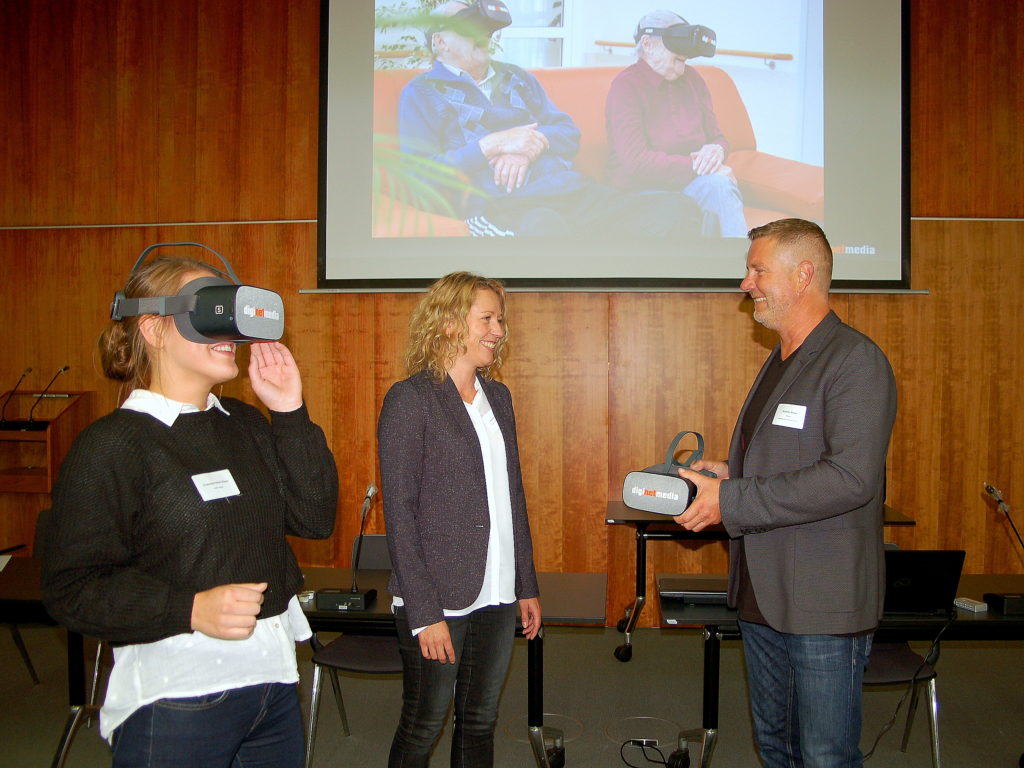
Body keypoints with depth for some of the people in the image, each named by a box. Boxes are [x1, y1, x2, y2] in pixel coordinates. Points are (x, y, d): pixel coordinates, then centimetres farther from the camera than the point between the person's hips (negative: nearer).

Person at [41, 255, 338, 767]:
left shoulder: (247, 426, 7)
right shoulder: (111, 445, -11)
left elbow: (314, 518, 1)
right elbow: (71, 589, -15)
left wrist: (290, 413, -4)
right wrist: (191, 608, -27)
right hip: (175, 700, -6)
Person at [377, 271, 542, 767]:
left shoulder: (498, 396, 11)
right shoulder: (410, 399, -10)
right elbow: (399, 512, -13)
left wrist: (527, 587, 13)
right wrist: (424, 613, -16)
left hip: (497, 596, 6)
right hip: (437, 600, -6)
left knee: (480, 722, 15)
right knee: (423, 726, 7)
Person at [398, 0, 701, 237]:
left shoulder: (516, 78, 29)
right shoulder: (421, 93, 12)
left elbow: (569, 132, 22)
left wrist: (533, 145, -1)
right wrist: (494, 144, -9)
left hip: (571, 190, 6)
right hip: (497, 206, -6)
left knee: (678, 209, -15)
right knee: (543, 228, -45)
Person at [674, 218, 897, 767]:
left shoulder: (857, 361, -14)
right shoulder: (779, 362, 15)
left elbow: (851, 477, -25)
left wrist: (730, 502, -23)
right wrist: (728, 473, 4)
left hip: (824, 604, -9)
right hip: (761, 597, 9)